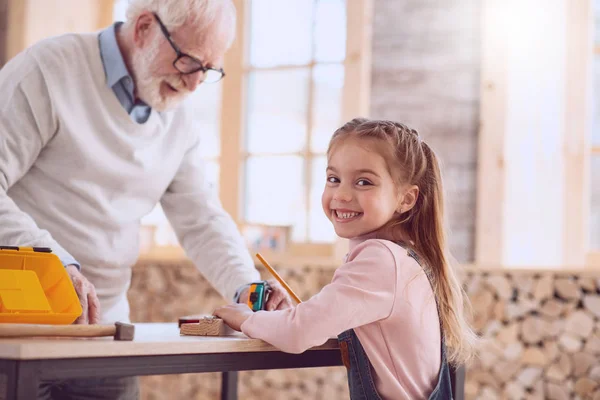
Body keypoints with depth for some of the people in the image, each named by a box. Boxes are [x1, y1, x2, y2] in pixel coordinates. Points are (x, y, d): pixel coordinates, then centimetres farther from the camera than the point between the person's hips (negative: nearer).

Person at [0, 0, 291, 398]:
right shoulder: (50, 70, -11)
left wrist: (246, 285, -8)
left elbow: (203, 221, 10)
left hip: (103, 327, 6)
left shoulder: (179, 119, 9)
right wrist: (55, 263, -29)